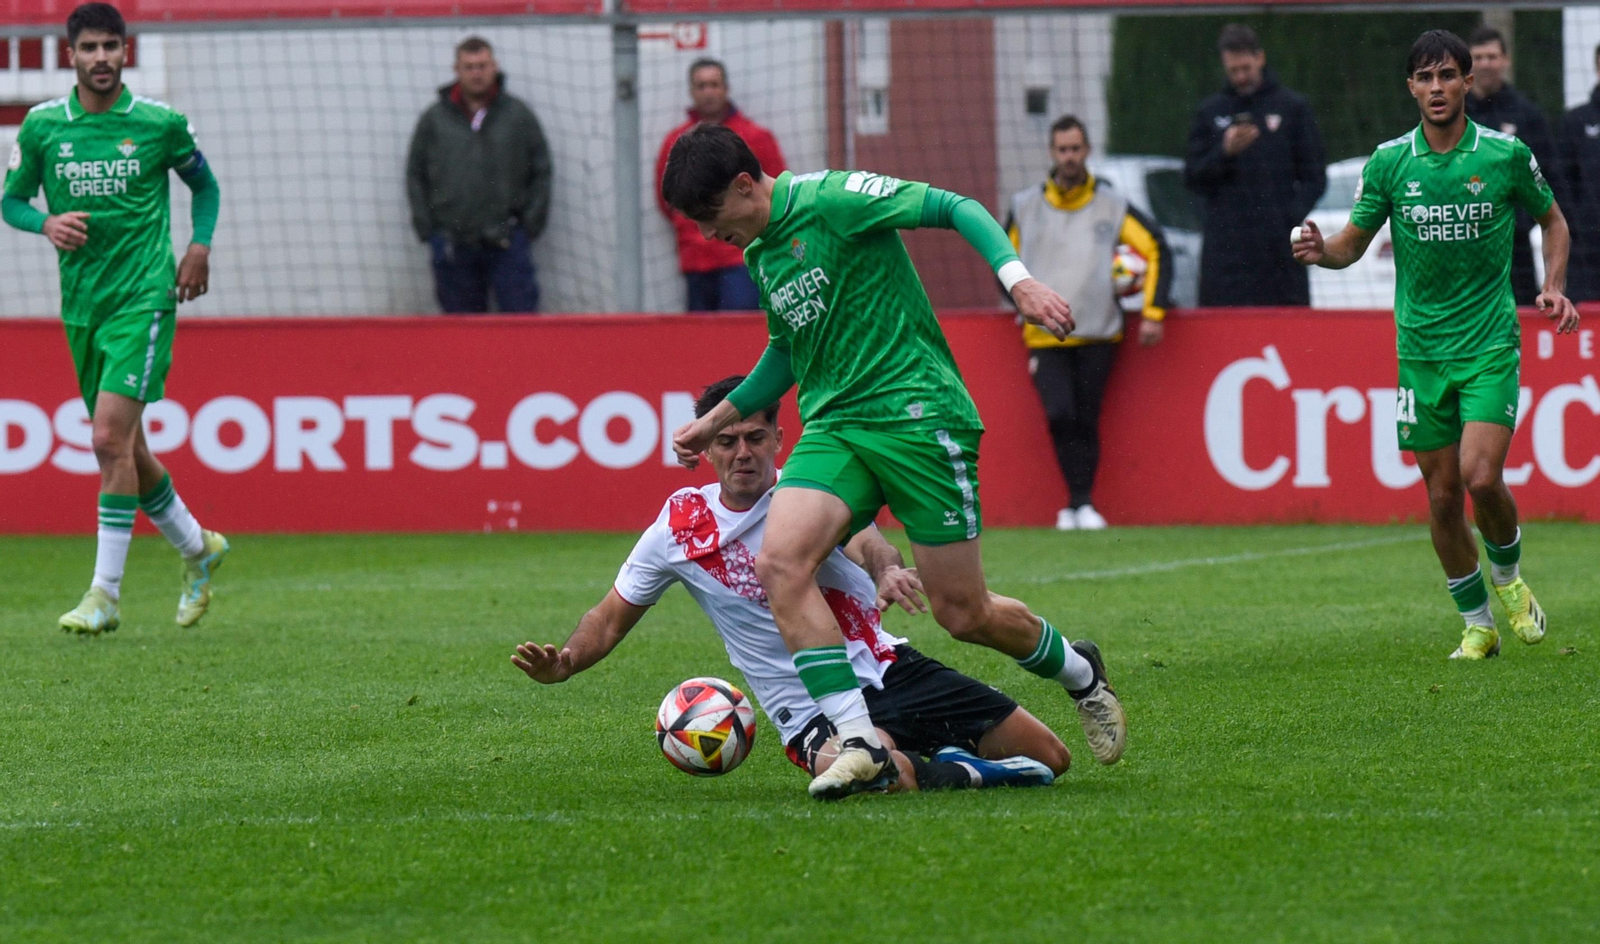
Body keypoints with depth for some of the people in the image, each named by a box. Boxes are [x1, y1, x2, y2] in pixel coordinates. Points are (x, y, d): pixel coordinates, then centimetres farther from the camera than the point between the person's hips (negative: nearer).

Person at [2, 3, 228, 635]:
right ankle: (197, 548, 36)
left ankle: (105, 594, -14)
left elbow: (205, 185, 14)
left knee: (111, 437, -16)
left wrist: (200, 245, -1)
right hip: (81, 302, 4)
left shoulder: (160, 124, -3)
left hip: (144, 296, -4)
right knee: (124, 447, 12)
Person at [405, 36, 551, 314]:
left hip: (506, 241, -1)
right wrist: (427, 229, 4)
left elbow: (541, 172, 9)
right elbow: (415, 175, 11)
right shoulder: (434, 119, 7)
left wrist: (530, 225, 2)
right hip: (452, 245, 1)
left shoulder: (518, 115, 5)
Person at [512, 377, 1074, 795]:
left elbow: (861, 538, -26)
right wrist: (563, 664, -9)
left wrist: (888, 571, -51)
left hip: (888, 669, 2)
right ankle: (958, 773, -11)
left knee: (1047, 757, -6)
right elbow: (612, 618, 12)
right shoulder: (678, 528, 1)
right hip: (811, 710, -2)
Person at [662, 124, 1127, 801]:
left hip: (917, 414, -7)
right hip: (834, 429, 7)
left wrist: (1018, 279, -26)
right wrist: (717, 420, 31)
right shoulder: (760, 252, 15)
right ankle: (858, 743, -20)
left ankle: (1079, 672, 29)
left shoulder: (829, 199, -10)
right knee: (781, 563, -20)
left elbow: (958, 209, -12)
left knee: (962, 614, -3)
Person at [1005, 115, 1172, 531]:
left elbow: (1156, 250, 5)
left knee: (1087, 421, -1)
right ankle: (1078, 501, -6)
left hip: (1097, 335, 0)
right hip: (1044, 337, 0)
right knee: (1060, 415, -16)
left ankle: (1083, 505, 8)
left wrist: (1152, 312, -1)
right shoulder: (1025, 207, 7)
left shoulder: (1112, 207, 3)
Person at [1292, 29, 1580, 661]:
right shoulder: (1389, 162, 0)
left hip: (1491, 344, -2)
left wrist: (1553, 287, -1)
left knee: (1481, 476, -18)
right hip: (1421, 348, 2)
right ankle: (1477, 625, 18)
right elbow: (1354, 242, 6)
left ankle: (1508, 575, 12)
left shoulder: (1506, 155, -3)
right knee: (1442, 495, 3)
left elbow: (1551, 218, 13)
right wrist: (1320, 251, -17)